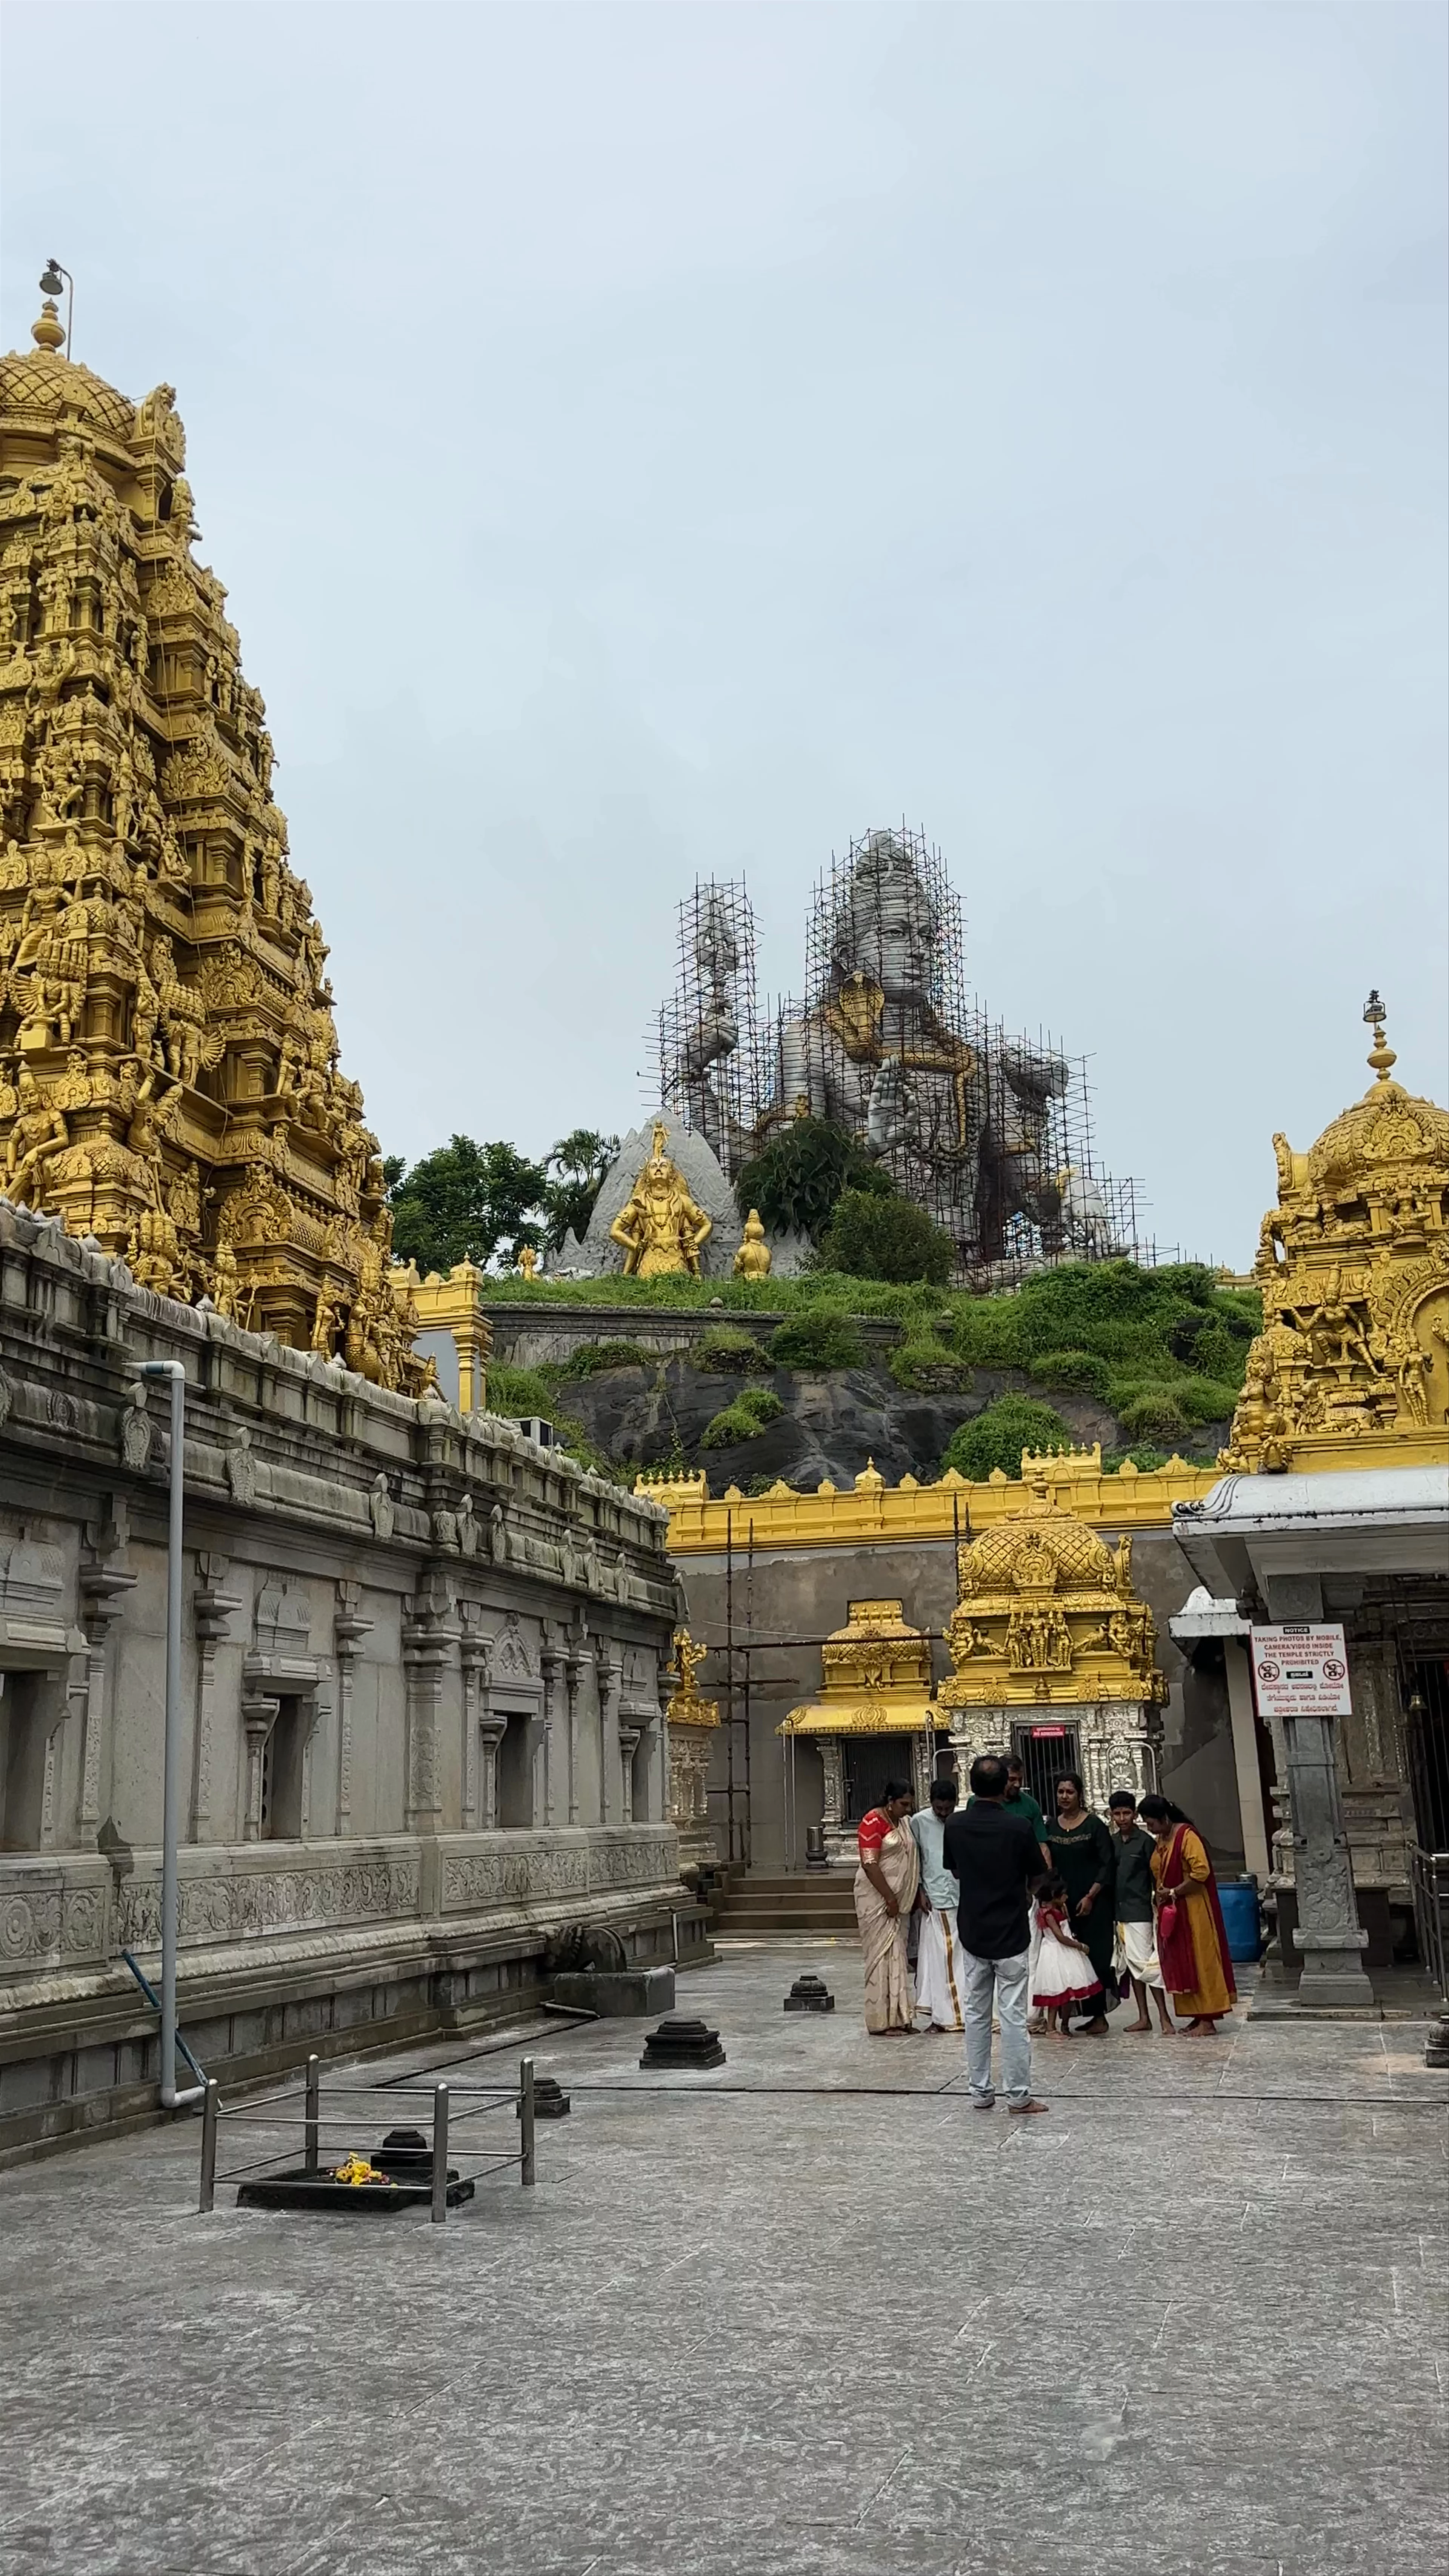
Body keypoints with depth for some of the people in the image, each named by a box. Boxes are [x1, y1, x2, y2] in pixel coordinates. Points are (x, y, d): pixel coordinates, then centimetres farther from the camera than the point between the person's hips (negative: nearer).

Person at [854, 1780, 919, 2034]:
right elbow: (870, 1865, -19)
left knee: (898, 1956, 9)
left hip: (898, 1900, 8)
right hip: (877, 1898, -8)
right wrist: (890, 1898, -19)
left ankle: (898, 2018, 14)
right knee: (881, 1955, -5)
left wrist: (917, 1895, 12)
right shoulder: (873, 1822, -14)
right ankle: (879, 2023, 1)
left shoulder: (903, 1823, 13)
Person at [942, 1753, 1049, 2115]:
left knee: (976, 2013, 12)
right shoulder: (1018, 1827, -15)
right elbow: (1037, 1877, -1)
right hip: (1011, 1932, -3)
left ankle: (980, 2092, 16)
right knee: (1013, 2015, 1)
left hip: (973, 1931, 4)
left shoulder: (955, 1826, -5)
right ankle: (1018, 2095, 5)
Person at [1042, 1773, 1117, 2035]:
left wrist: (1090, 1897, -11)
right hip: (1063, 1902, 4)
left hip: (1094, 1903, -4)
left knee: (1096, 1956, -5)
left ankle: (1100, 2016, -1)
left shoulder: (1094, 1825, -3)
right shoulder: (1051, 1827, 9)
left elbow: (1107, 1866, -5)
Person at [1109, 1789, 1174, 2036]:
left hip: (1140, 1911, -7)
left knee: (1145, 1963, -11)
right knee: (1133, 1964, 10)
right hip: (1120, 1911, 7)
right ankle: (1144, 2017, 16)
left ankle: (1165, 2018, -7)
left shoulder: (1145, 1842, -6)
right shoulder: (1113, 1842, 11)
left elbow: (1155, 1877, -6)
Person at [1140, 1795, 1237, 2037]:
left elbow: (1201, 1872, -24)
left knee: (1200, 1962, -5)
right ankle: (1199, 2017, 14)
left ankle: (1208, 2022, -2)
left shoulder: (1187, 1836, -15)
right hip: (1171, 1913, 9)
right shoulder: (1161, 1840, 12)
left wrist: (1173, 1892, -19)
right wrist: (1161, 1895, 8)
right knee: (1181, 1963, 9)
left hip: (1193, 1912, -9)